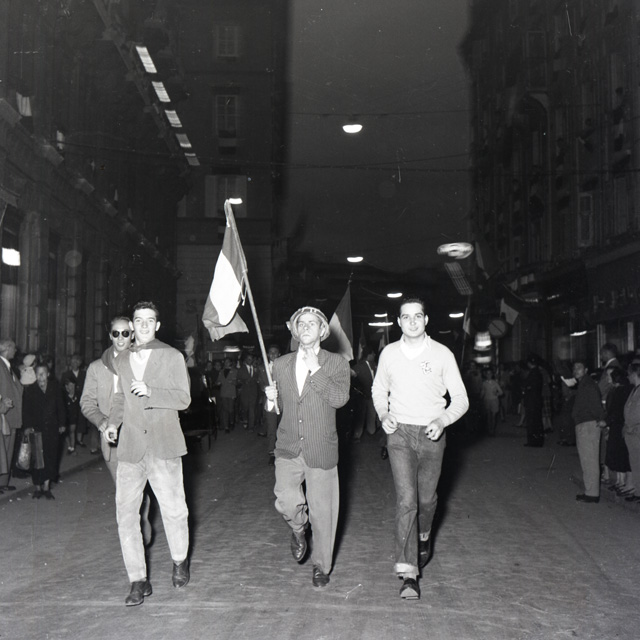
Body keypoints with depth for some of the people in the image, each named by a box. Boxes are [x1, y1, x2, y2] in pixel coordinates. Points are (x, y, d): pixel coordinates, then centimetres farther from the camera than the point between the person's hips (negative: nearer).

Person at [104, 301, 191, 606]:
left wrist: (150, 392, -17)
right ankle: (138, 581, 9)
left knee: (173, 510, -1)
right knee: (125, 514, -3)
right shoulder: (121, 361, 15)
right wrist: (113, 422, 11)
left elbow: (183, 398, -3)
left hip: (163, 445, -3)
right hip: (130, 447, 3)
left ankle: (180, 561, 28)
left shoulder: (172, 357, 3)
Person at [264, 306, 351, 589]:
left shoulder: (336, 364, 0)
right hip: (288, 448, 2)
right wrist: (272, 399, -5)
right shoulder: (281, 364, 10)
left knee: (321, 511, 4)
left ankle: (321, 566, 27)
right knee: (286, 502, -14)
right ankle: (298, 528, 22)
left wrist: (316, 370, -18)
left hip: (321, 450, -2)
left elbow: (340, 398, -16)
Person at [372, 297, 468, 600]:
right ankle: (407, 572, -12)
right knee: (406, 499, -12)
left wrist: (443, 420, -15)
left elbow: (460, 399, 2)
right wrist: (383, 415, 1)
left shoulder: (442, 354, -2)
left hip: (431, 435, 0)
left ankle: (423, 538, 46)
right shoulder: (389, 353, 4)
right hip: (399, 432, 0)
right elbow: (379, 390, 20)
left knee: (426, 498, 13)